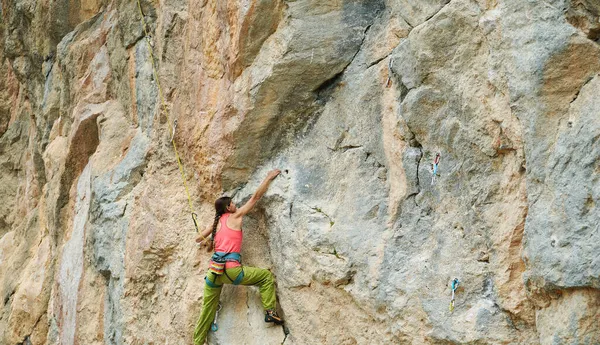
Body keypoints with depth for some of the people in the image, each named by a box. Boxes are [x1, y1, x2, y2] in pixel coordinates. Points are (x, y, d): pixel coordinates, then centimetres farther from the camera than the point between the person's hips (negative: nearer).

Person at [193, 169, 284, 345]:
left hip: (213, 270, 6)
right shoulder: (235, 216, 5)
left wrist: (206, 240, 48)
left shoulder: (217, 222, 19)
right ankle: (270, 312, -2)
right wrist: (269, 178, 15)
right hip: (230, 269, -6)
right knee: (266, 276, 7)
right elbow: (256, 197, 8)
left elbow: (198, 239, 27)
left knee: (208, 309, 15)